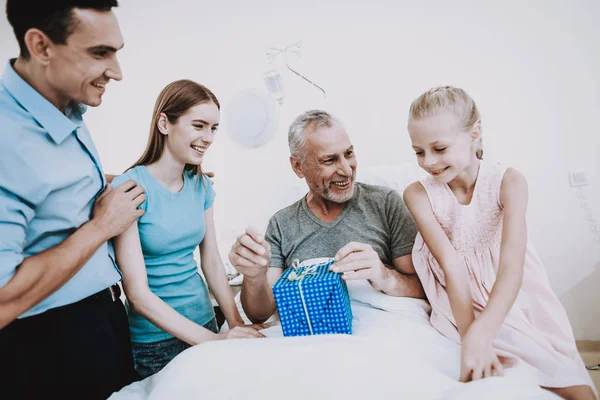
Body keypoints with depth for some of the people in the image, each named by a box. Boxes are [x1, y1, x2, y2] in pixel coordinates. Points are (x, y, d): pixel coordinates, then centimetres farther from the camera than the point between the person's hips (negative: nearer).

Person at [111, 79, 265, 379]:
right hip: (155, 339, -5)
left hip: (204, 321, 6)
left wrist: (237, 324, -6)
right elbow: (138, 292, -22)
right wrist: (212, 340, -27)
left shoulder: (201, 185, -1)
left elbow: (212, 262, 4)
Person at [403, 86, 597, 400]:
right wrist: (469, 334, -33)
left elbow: (512, 265, -28)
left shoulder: (507, 181, -15)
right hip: (463, 300, -1)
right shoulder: (418, 194, -11)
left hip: (511, 298, 1)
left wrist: (482, 332, -44)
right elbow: (452, 266, -19)